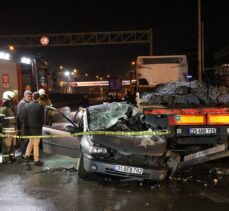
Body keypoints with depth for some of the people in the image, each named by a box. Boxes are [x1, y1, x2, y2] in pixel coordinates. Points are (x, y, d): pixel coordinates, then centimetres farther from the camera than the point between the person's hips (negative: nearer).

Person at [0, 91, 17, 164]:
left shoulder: (12, 107, 14)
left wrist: (16, 128, 23)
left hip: (14, 130, 8)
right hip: (7, 131, -8)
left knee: (13, 145, 16)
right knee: (6, 145, -1)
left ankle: (12, 157, 28)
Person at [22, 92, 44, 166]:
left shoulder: (26, 105, -4)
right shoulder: (40, 106, -17)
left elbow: (24, 118, -2)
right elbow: (42, 118, -11)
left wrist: (25, 128, 5)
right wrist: (41, 125, 8)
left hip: (29, 127, 4)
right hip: (37, 128, -4)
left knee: (31, 141, 26)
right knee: (36, 144, 6)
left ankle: (27, 155, 26)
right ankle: (36, 160, 15)